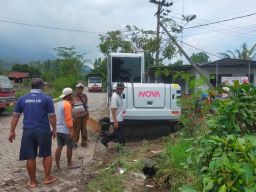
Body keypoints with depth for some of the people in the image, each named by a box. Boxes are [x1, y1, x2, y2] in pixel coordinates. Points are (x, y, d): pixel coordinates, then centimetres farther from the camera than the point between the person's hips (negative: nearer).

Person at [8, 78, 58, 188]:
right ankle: (47, 178, 25)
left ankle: (32, 181, 23)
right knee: (47, 154, 15)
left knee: (30, 157, 10)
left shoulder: (22, 98, 6)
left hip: (28, 131, 2)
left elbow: (15, 116, 7)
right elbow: (52, 116, -5)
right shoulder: (46, 98, -4)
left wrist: (12, 131, 14)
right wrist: (54, 129, 6)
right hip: (43, 131, -2)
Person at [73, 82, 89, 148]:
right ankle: (75, 142, 14)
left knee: (84, 129, 10)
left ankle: (84, 142, 21)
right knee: (76, 129, 2)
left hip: (84, 115, 4)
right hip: (76, 116, -4)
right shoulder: (73, 97, -8)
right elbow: (71, 107, -7)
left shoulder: (84, 96, 4)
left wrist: (87, 114, 12)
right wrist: (72, 117, -10)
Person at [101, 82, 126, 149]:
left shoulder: (119, 95, 11)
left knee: (116, 133, 21)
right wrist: (115, 121, -26)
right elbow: (113, 109, -24)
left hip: (119, 119, 10)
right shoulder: (115, 97, -20)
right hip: (117, 120, -10)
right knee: (120, 135, 1)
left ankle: (104, 140, 28)